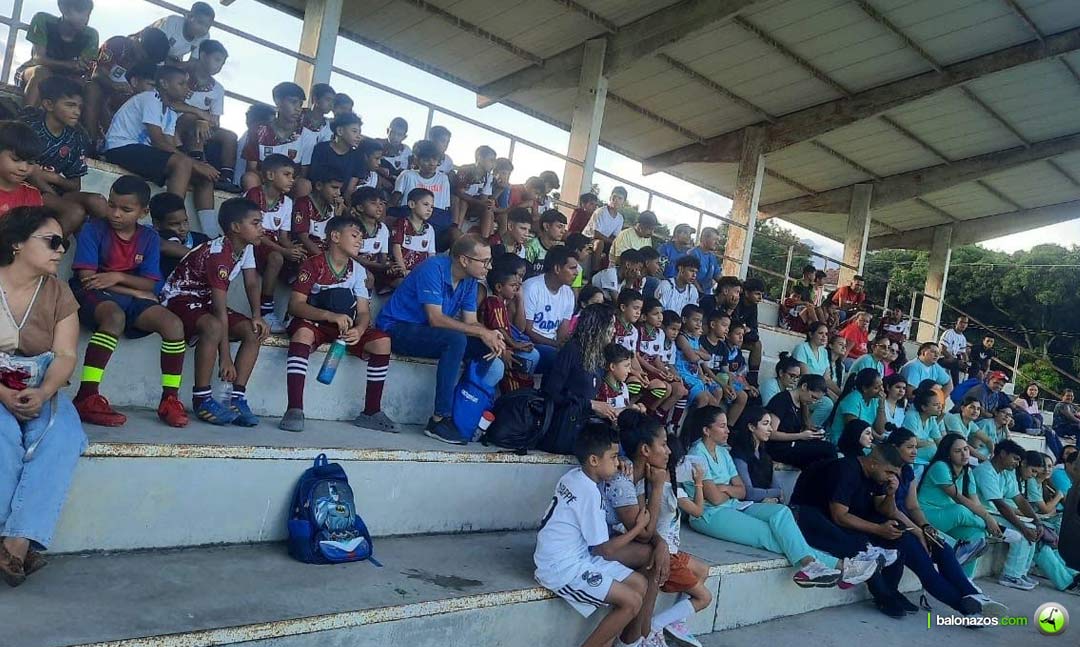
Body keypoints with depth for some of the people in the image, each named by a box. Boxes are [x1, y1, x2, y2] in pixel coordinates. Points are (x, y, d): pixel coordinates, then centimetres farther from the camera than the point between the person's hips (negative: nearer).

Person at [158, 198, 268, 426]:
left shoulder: (246, 247, -2)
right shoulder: (218, 254, -28)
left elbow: (252, 283, 6)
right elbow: (220, 309, -31)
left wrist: (257, 317, -14)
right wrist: (225, 357, -32)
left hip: (205, 301, 9)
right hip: (180, 298, -9)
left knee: (254, 332, -11)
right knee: (214, 327, -38)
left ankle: (237, 398, -13)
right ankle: (202, 399, -26)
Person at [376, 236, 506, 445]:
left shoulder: (469, 279, 2)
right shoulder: (433, 269, -21)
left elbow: (470, 322, 1)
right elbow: (435, 319, -29)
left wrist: (490, 335, -22)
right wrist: (482, 333, -29)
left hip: (427, 333, 8)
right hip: (396, 329, -8)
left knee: (491, 349, -9)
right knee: (456, 340, -34)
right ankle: (440, 419, -29)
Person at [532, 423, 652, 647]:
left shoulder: (576, 476, 5)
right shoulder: (589, 492, -22)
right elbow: (605, 550, -15)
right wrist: (639, 526, -3)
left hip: (577, 557, 10)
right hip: (562, 568, -10)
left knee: (640, 584, 7)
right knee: (632, 602, -16)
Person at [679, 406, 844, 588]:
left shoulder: (722, 452, 16)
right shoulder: (697, 456, -9)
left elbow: (742, 491, 11)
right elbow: (715, 498, -16)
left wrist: (724, 488, -9)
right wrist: (732, 491, 4)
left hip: (734, 507, 8)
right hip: (710, 515, -8)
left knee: (781, 511, -19)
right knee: (770, 535, -23)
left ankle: (808, 564, -33)